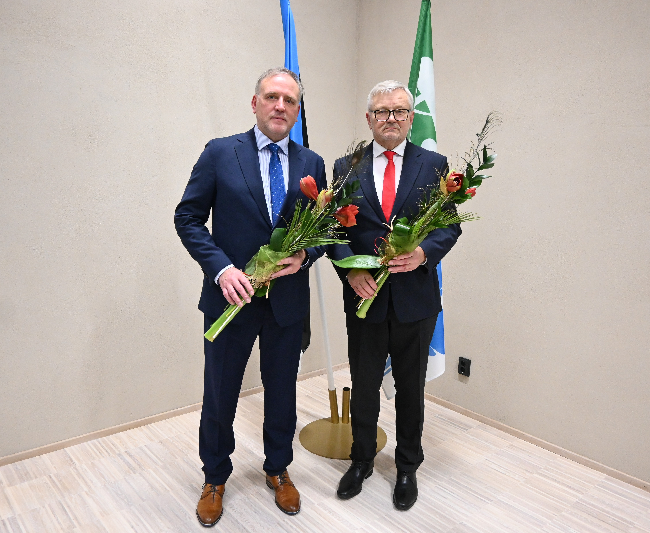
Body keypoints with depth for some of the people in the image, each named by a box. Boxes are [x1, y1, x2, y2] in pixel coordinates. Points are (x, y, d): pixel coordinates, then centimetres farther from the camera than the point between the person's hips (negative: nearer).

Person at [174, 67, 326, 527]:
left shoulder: (311, 163, 5)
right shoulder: (220, 153, -3)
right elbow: (188, 218, -4)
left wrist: (304, 256, -13)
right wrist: (222, 268, -17)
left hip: (288, 300, 3)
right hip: (231, 297, -2)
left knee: (282, 392, 18)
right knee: (219, 395, 13)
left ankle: (279, 470, 42)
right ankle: (216, 478, 39)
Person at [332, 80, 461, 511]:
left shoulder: (434, 165, 2)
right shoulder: (346, 167, 4)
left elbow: (450, 226, -1)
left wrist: (424, 253, -21)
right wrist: (351, 271, -14)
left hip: (415, 297, 0)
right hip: (364, 296, 1)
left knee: (411, 388, 15)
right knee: (364, 386, 15)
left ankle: (407, 467, 37)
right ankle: (362, 460, 39)